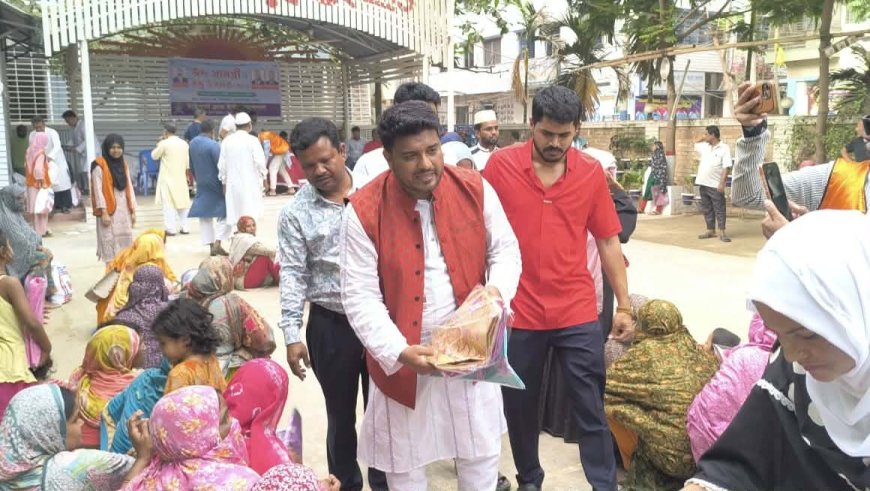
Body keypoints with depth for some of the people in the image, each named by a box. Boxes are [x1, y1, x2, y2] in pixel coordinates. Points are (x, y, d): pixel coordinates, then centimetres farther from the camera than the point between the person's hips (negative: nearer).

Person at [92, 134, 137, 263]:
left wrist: (133, 210, 8)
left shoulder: (123, 164, 13)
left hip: (124, 210, 6)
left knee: (125, 242, 7)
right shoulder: (99, 166, -7)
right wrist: (104, 212, -16)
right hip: (109, 210, -6)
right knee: (110, 242, -6)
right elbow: (98, 190, -11)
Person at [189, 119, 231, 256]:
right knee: (225, 213, 4)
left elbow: (192, 165, 13)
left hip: (201, 185, 6)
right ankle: (217, 243, -7)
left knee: (205, 215, 11)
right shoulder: (213, 145, -19)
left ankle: (211, 246, 13)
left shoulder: (193, 143, 4)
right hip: (215, 184, -6)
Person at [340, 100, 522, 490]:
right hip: (402, 358, -1)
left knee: (481, 451, 19)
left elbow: (506, 251, 3)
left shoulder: (476, 191, -8)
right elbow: (360, 297, -14)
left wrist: (496, 290, -19)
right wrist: (399, 351, -26)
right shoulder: (364, 211, -15)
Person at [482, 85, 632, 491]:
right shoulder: (500, 165, -5)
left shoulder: (591, 172, -1)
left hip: (578, 313, 0)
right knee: (519, 406, 16)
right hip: (518, 312, 0)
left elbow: (608, 242, 4)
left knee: (592, 408, 8)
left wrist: (624, 305, 4)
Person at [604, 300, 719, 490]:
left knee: (611, 401, 3)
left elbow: (604, 386, -3)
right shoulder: (696, 349, 3)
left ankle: (637, 464, 16)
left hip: (672, 456, -6)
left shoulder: (646, 351, -9)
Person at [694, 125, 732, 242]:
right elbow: (694, 146, 31)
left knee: (719, 209, -1)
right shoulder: (705, 146, 10)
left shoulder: (724, 148, -9)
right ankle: (710, 230, 20)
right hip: (704, 183, 7)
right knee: (707, 209, 11)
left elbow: (726, 167, -14)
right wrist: (702, 139, 12)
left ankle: (722, 232, 2)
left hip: (715, 185, -7)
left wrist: (722, 183, -21)